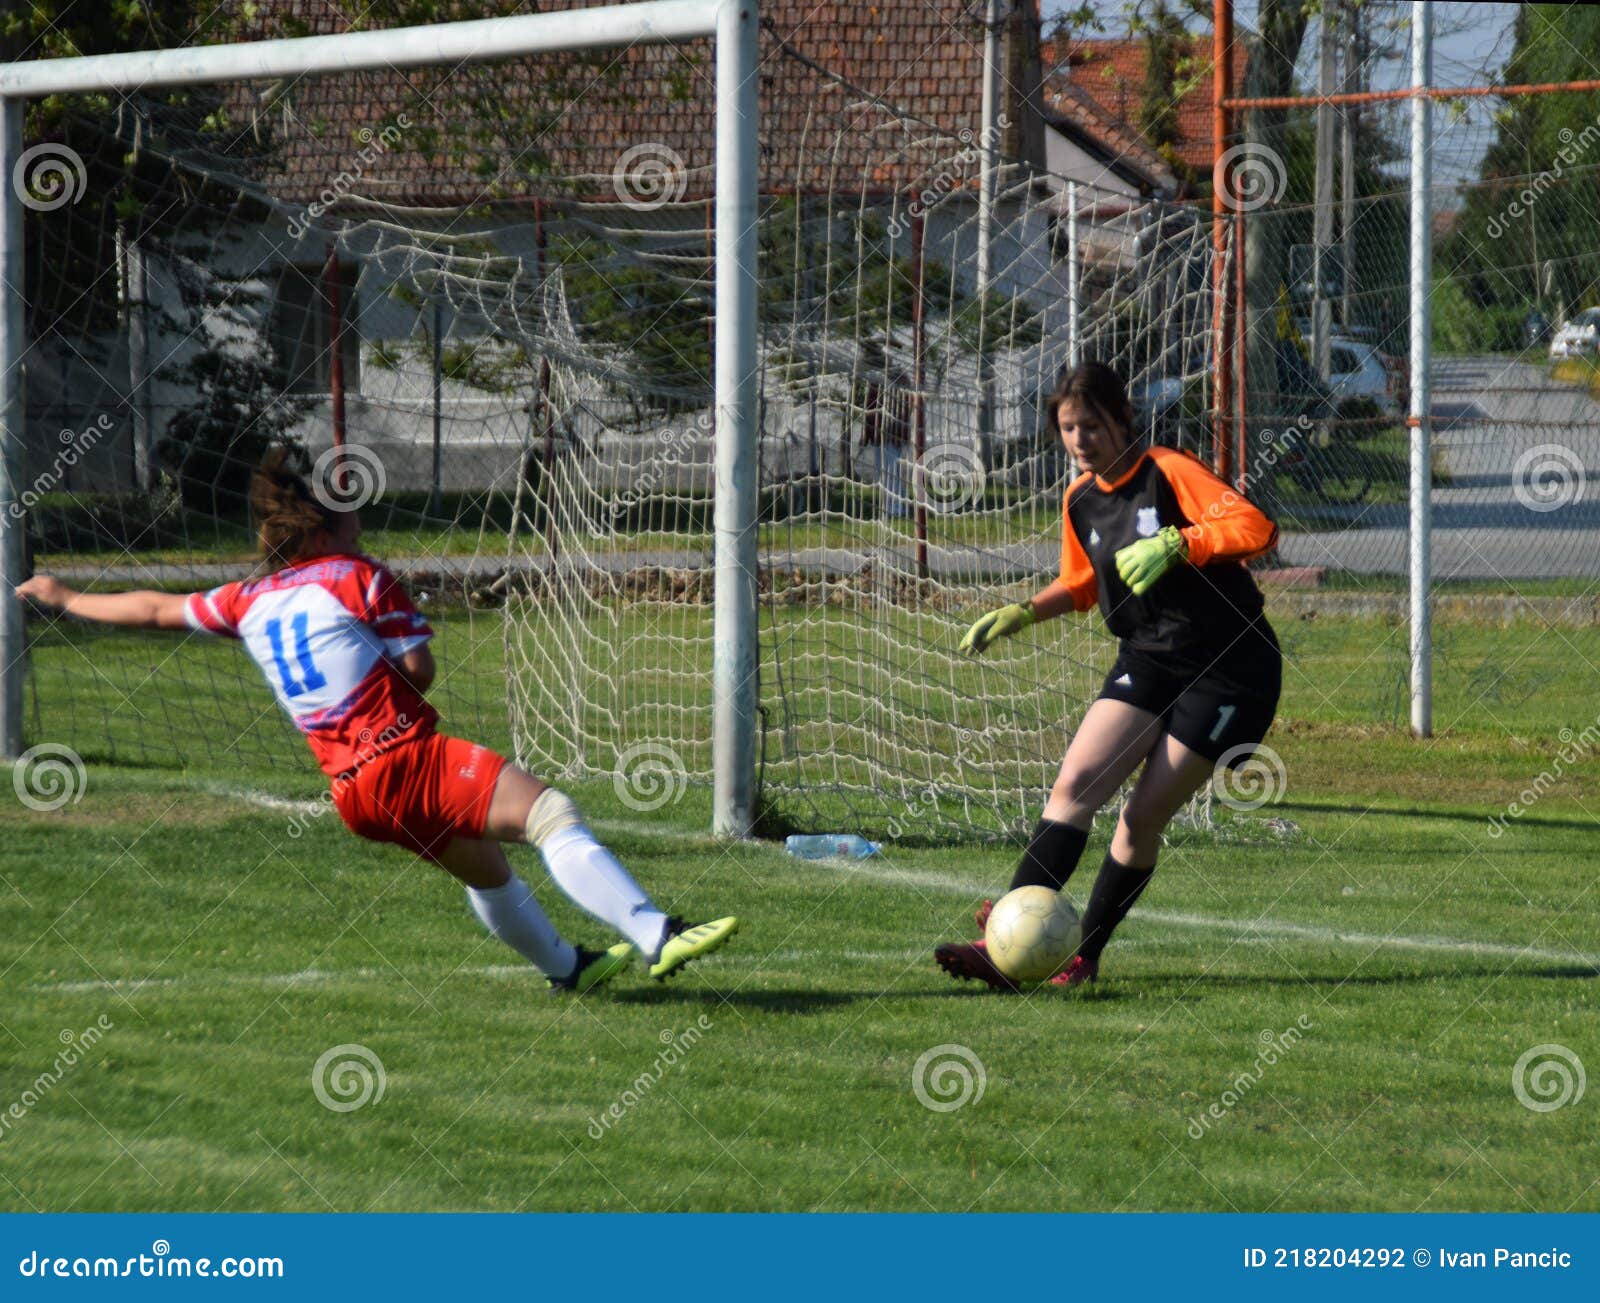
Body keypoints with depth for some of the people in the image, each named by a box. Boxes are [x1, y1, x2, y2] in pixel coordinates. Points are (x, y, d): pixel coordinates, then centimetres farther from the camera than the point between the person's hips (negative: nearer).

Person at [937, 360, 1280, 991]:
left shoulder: (1169, 472, -14)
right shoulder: (1081, 499, 7)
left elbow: (1257, 529, -25)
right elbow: (1081, 585, 25)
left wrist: (1173, 544, -34)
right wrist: (1017, 615, 10)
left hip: (1229, 670, -6)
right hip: (1148, 661, 6)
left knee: (1144, 816, -8)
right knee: (1076, 782, -14)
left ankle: (1084, 955, 8)